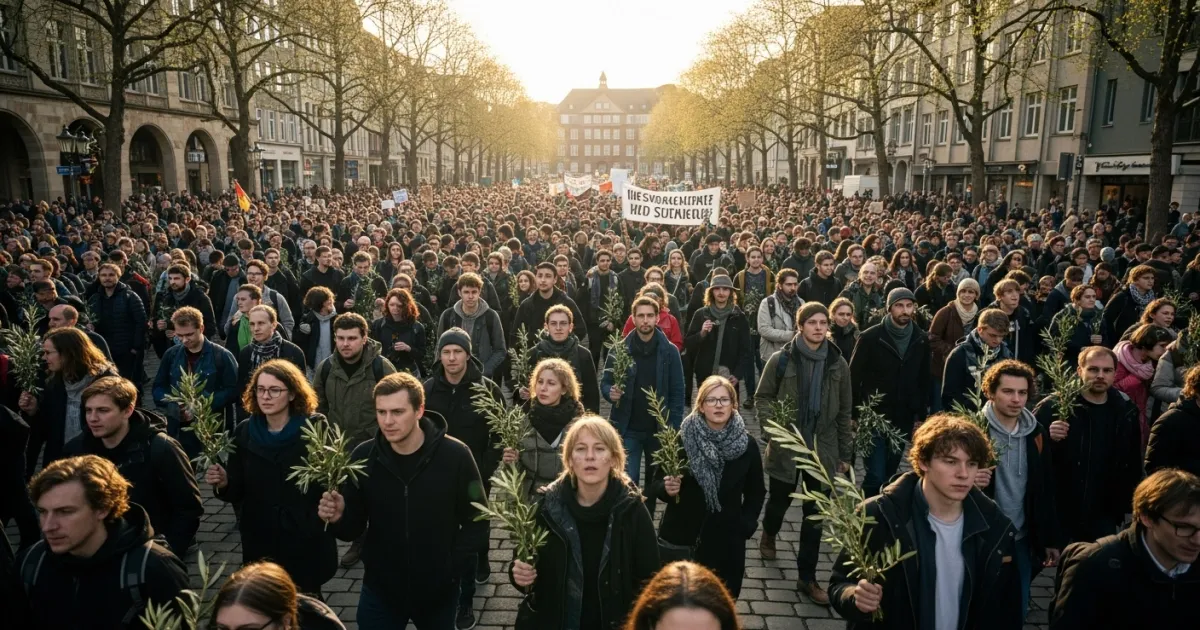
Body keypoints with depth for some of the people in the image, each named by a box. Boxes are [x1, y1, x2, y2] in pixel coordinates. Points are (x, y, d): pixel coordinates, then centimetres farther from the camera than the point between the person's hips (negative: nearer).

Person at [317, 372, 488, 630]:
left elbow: (476, 522, -7)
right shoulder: (363, 457, -9)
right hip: (380, 590, 1)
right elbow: (353, 528, -2)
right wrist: (339, 518, -22)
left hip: (438, 591, -1)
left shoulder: (455, 456, -16)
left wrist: (451, 568, -13)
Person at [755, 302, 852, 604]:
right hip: (786, 446, -1)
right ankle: (768, 534, 51)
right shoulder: (781, 359, -8)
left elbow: (844, 412, 6)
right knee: (780, 500, 16)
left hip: (822, 449, 2)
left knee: (815, 514, 5)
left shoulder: (838, 364, 0)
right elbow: (762, 397, 1)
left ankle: (807, 577, 18)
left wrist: (845, 453, 7)